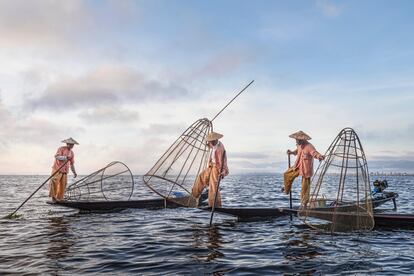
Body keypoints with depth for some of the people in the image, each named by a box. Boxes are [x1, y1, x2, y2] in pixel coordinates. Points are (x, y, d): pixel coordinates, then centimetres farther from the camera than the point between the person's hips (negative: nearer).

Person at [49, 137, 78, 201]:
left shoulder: (72, 153, 17)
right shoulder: (61, 149, -2)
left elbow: (72, 163, 23)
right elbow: (56, 156, -17)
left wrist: (74, 172, 17)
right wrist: (65, 157, -28)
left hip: (65, 171, 6)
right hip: (57, 169, -6)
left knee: (63, 185, 2)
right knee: (54, 181, -23)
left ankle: (59, 198, 10)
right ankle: (53, 195, -16)